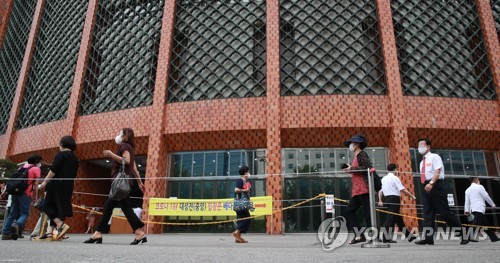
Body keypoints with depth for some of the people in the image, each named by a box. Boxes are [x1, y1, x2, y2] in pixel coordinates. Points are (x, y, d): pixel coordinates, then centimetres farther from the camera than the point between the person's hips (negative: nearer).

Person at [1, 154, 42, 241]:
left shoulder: (22, 167, 20)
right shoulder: (36, 169, 1)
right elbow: (35, 184, -4)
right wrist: (35, 195, 4)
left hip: (15, 192, 6)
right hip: (26, 194, -6)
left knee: (13, 213, 10)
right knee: (24, 213, -2)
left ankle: (5, 233, 6)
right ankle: (17, 225, -29)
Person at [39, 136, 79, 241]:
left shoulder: (61, 154, -5)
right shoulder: (75, 158, 16)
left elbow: (53, 170, -14)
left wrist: (45, 182, -11)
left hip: (57, 185, -7)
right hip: (68, 187, 7)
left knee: (49, 206, 0)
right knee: (61, 207, 10)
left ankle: (60, 224, -18)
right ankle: (58, 232, 10)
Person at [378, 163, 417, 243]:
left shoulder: (384, 178, 15)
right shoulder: (395, 178, -8)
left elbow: (380, 190, 13)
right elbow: (402, 189, -12)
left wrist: (380, 201, 13)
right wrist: (412, 196, -4)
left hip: (387, 198, 8)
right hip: (394, 198, -8)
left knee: (398, 218, 14)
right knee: (391, 218, -8)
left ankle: (408, 236, 24)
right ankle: (385, 238, -10)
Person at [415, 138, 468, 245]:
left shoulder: (434, 157, -1)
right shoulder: (422, 162, 21)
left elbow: (437, 171, -14)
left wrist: (431, 183, -28)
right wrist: (426, 185, 12)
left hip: (436, 185, -7)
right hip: (425, 187, 7)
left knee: (444, 211, -6)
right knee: (427, 213, 0)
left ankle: (462, 234, 6)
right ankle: (428, 238, -3)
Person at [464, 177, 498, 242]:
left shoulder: (468, 190, 14)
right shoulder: (479, 187, -3)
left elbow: (467, 201, 10)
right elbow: (486, 197, 1)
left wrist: (467, 210, 9)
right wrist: (493, 204, 14)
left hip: (473, 209, 7)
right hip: (479, 208, -7)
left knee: (486, 224, 18)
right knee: (475, 225, -15)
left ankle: (494, 238, 28)